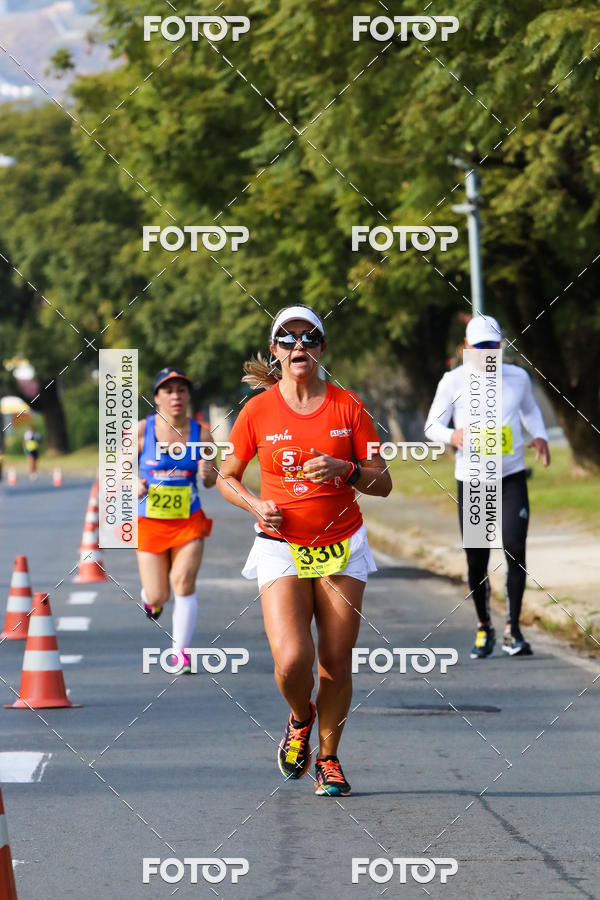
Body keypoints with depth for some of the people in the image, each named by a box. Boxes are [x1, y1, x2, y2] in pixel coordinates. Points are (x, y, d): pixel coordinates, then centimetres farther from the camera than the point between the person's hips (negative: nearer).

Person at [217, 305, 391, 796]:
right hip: (281, 547, -1)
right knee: (292, 661, -18)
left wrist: (345, 470, -18)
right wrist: (255, 504, -10)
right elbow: (227, 476, 10)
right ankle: (300, 718, 16)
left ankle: (328, 758, 21)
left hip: (341, 547, 1)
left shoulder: (348, 406, 0)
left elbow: (383, 483, 1)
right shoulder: (258, 410, -1)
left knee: (336, 664, 0)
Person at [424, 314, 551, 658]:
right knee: (476, 561, 3)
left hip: (512, 478, 1)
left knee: (515, 549, -15)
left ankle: (513, 630, -6)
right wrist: (451, 436, -24)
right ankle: (485, 627, 24)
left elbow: (530, 409, 23)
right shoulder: (454, 382, -3)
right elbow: (432, 425, -1)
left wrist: (540, 435, 3)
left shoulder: (518, 377, 4)